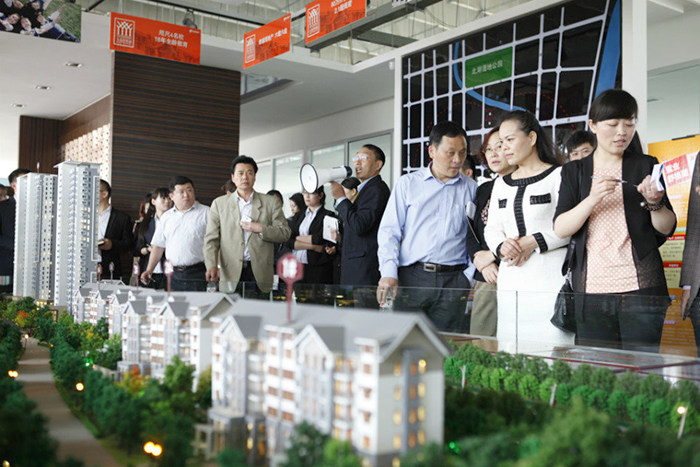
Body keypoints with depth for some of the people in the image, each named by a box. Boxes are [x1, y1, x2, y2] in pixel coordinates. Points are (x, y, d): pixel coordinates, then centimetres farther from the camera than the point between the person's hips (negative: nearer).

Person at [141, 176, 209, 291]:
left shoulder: (206, 213, 4)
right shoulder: (166, 217, 18)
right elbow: (158, 246, 19)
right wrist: (149, 270, 10)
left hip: (198, 275, -3)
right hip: (173, 275, 3)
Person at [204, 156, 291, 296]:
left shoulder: (270, 202, 10)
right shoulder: (219, 203, 10)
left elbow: (285, 233, 6)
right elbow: (211, 239, 4)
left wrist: (260, 229, -10)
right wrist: (212, 266, -12)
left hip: (260, 272, 0)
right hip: (231, 272, 0)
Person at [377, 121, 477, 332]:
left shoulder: (471, 189, 11)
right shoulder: (408, 183, 9)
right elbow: (389, 231, 5)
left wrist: (469, 275, -1)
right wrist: (389, 273, -7)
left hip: (453, 281, 1)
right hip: (412, 276, -1)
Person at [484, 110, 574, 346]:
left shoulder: (558, 175, -1)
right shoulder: (501, 184, 19)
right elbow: (492, 228, 16)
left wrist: (534, 242, -17)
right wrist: (501, 247, -5)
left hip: (550, 280, -5)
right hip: (509, 282, 6)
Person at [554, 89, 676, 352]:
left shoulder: (646, 166, 9)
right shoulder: (574, 172, 11)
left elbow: (667, 229, 7)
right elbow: (560, 229, -2)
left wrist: (655, 202, -12)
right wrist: (592, 199, -16)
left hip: (640, 287, -1)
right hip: (591, 289, 1)